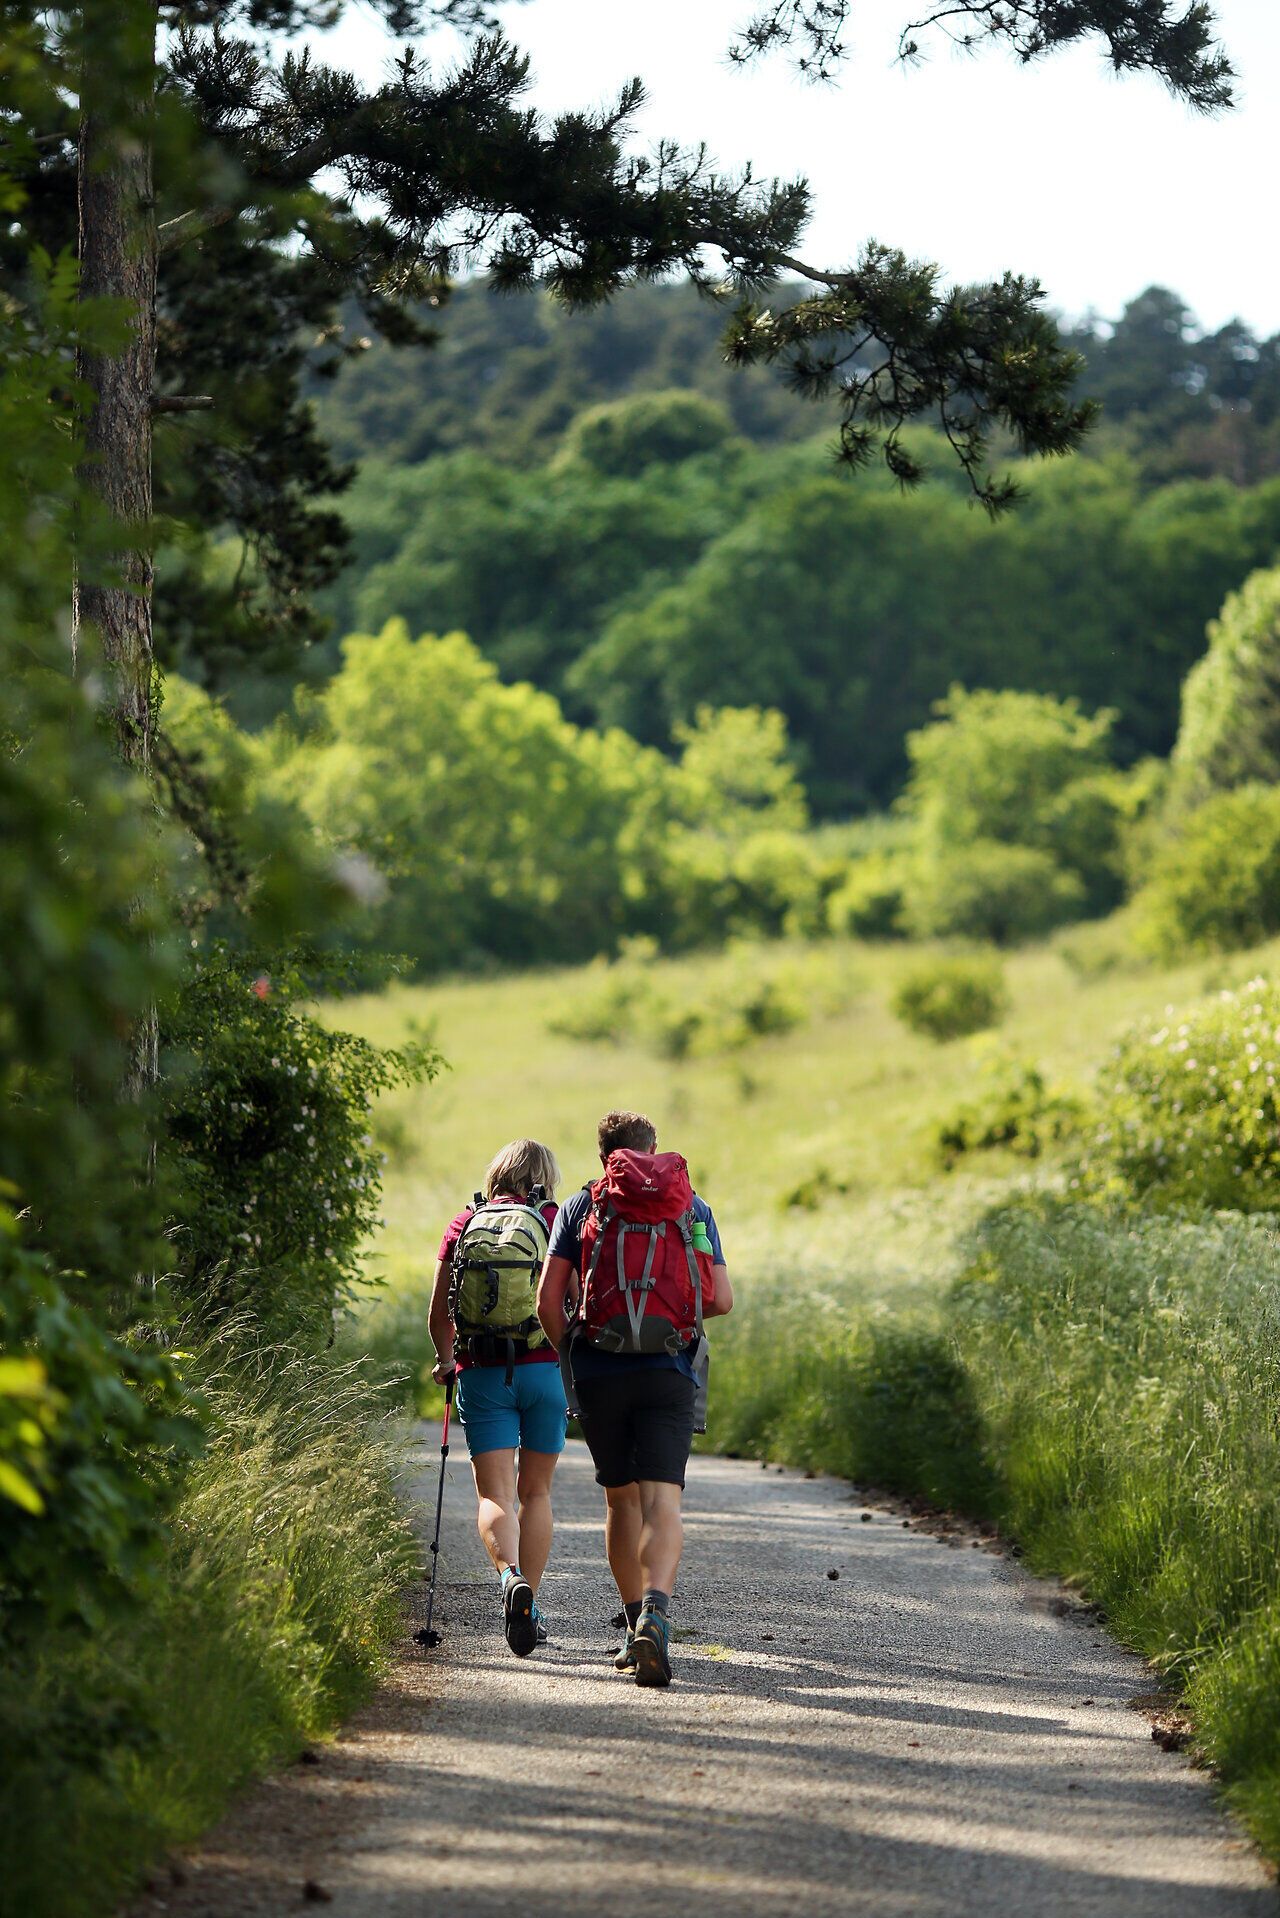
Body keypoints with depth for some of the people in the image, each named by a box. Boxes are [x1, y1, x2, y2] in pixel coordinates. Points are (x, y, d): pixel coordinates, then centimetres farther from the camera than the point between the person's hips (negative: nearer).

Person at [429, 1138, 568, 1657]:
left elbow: (438, 1315, 9)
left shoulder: (464, 1225, 7)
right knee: (535, 1490, 14)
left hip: (481, 1374, 0)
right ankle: (530, 1607, 13)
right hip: (543, 1369, 0)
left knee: (494, 1494, -2)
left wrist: (446, 1361, 26)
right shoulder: (553, 1223, 2)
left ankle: (511, 1576, -30)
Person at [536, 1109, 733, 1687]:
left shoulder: (579, 1207, 6)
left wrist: (570, 1351, 15)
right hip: (667, 1373, -1)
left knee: (621, 1498, 16)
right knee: (661, 1499, -9)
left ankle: (635, 1625, 20)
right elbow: (721, 1299, 4)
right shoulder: (691, 1206, 8)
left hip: (598, 1373, 1)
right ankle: (655, 1614, -31)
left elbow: (548, 1300, -2)